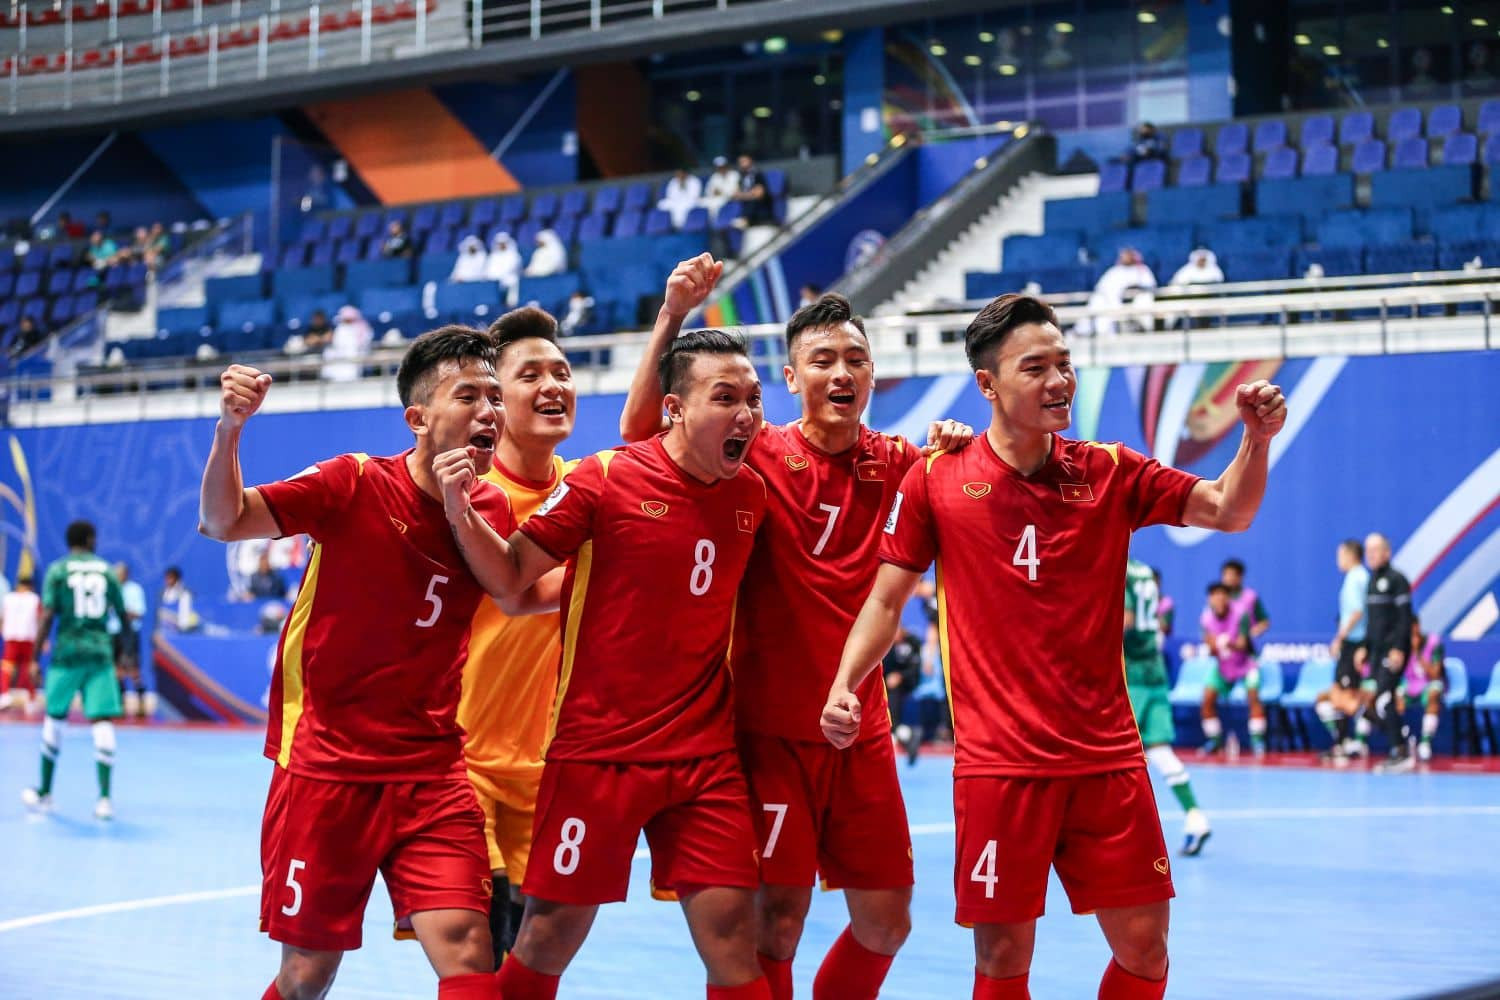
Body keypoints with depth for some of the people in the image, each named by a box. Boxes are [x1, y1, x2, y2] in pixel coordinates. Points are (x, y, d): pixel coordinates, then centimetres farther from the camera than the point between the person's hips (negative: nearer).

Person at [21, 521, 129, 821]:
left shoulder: (57, 571, 0)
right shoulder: (106, 571, 8)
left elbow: (47, 616, -7)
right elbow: (123, 616, 10)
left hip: (67, 652, -1)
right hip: (100, 652, 1)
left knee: (54, 718, 13)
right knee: (102, 723, -2)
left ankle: (44, 793, 23)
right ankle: (104, 798, -11)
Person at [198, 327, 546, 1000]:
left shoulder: (491, 510, 1)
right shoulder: (354, 484, -10)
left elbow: (517, 597, 14)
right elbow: (222, 522, -10)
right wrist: (228, 429, -27)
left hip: (433, 777, 3)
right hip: (325, 764, -3)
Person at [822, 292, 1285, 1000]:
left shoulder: (1110, 473, 5)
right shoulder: (936, 480, 0)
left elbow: (1229, 510, 1)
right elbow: (886, 600, 5)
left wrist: (1257, 439, -17)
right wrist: (844, 686, -9)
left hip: (1108, 757, 2)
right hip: (997, 765, -2)